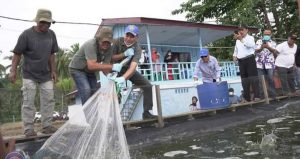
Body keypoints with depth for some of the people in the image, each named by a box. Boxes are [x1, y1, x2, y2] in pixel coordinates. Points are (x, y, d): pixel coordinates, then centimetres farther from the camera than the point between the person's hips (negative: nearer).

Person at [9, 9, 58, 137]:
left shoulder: (51, 34, 0)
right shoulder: (26, 34, -10)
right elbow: (17, 54, -6)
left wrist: (53, 71, 8)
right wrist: (13, 71, -10)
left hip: (46, 75, 4)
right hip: (29, 75, -4)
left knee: (48, 100, 4)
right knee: (28, 102, 1)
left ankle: (47, 126, 16)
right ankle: (28, 129, 10)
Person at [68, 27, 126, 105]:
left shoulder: (109, 48, -15)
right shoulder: (91, 45, -33)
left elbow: (105, 65, -16)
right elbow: (91, 66, -43)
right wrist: (112, 67, -44)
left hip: (90, 71, 6)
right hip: (77, 69, -6)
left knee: (94, 92, 6)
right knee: (86, 91, -18)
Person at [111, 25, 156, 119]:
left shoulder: (137, 49, -22)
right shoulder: (118, 41, -17)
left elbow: (133, 66, -38)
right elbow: (112, 58, -12)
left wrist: (124, 78, -57)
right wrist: (124, 54, -31)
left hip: (129, 69, 1)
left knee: (148, 86, -9)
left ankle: (146, 112, -1)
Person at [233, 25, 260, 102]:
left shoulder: (250, 38, 0)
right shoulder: (238, 41, 19)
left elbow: (250, 45, -23)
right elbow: (236, 50, 27)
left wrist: (241, 39, -34)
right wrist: (234, 56, 6)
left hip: (249, 59, -6)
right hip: (241, 61, 6)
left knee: (253, 78, -10)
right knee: (244, 80, 7)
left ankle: (256, 96, -8)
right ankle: (247, 98, 12)